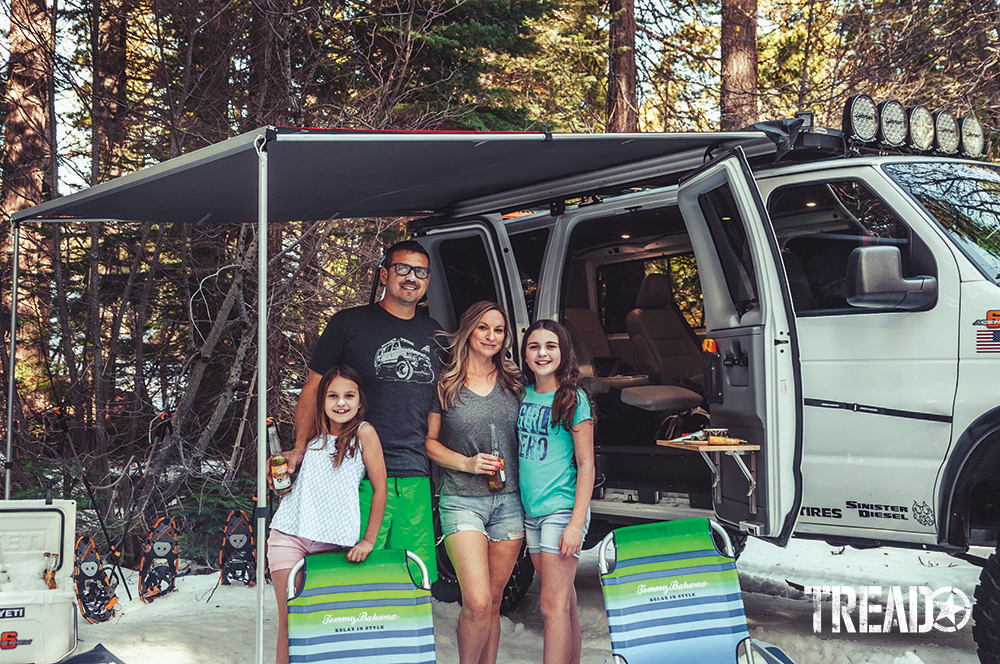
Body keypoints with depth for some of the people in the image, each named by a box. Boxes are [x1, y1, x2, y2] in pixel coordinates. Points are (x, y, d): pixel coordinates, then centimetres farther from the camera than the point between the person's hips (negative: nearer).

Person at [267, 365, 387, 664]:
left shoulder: (363, 432, -2)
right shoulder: (313, 436, 11)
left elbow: (380, 489, -1)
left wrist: (368, 541, -3)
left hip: (333, 541, -3)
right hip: (289, 535, 3)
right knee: (290, 621, -3)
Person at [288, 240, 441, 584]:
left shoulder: (434, 333, 16)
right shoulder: (349, 323, 2)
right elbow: (313, 390, 4)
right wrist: (300, 448, -8)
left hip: (416, 480, 4)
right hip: (360, 477, -4)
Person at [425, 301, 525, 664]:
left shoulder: (514, 383, 11)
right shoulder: (445, 383, 0)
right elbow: (429, 441, 3)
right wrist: (467, 463, -12)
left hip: (509, 501, 4)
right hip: (462, 501, -4)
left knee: (493, 601, 9)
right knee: (477, 603, -13)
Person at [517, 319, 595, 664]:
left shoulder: (573, 399, -8)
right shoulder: (523, 396, 9)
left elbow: (586, 464, -10)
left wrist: (576, 523, -16)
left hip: (562, 509, -6)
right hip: (531, 511, 6)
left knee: (553, 604, -8)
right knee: (564, 599, 13)